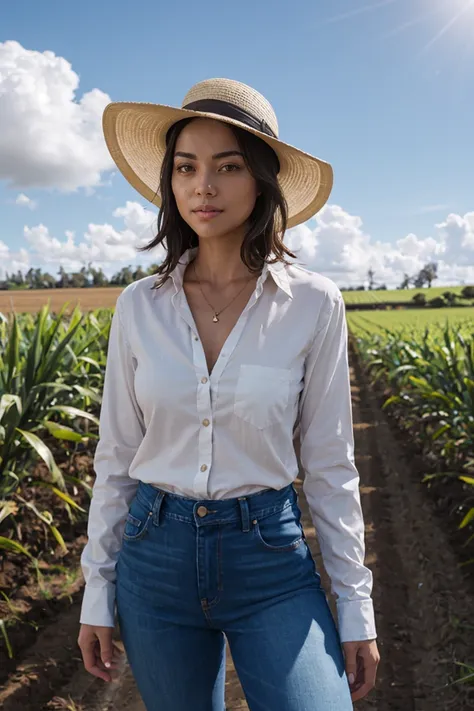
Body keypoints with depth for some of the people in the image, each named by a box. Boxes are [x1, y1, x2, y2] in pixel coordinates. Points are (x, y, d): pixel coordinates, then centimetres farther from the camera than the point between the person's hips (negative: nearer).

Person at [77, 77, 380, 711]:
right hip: (156, 553, 2)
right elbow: (116, 456, 3)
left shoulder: (314, 304, -9)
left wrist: (356, 606, -1)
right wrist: (97, 591, 5)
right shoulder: (139, 307, -4)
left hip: (271, 559, -1)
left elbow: (330, 464, -3)